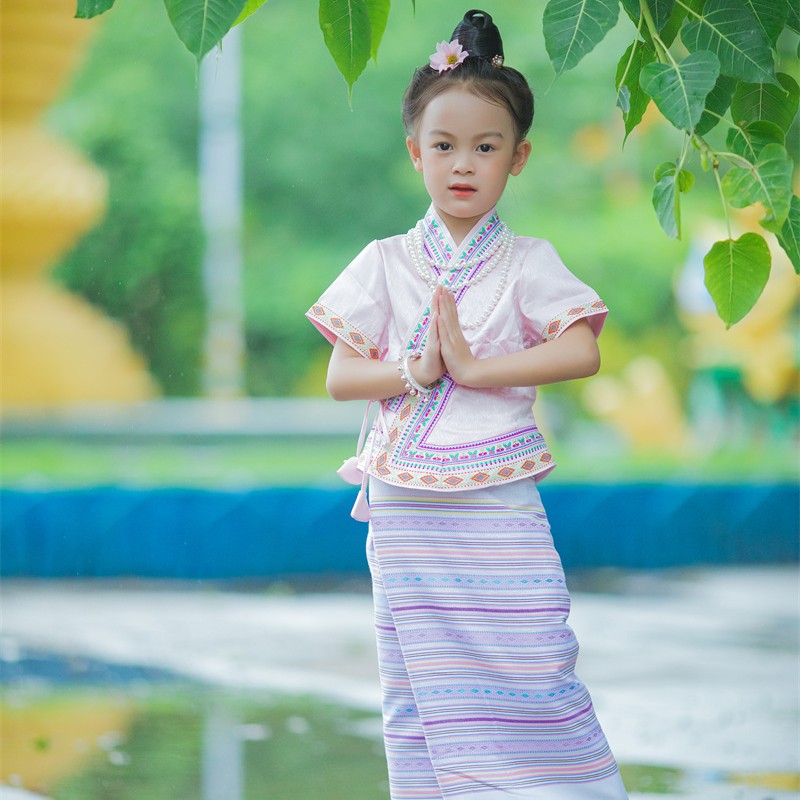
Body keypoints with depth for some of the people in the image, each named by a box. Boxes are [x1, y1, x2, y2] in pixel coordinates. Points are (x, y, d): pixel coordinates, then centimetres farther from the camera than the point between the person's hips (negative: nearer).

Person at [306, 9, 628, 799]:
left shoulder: (527, 263, 3)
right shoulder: (384, 264, 7)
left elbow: (583, 352, -13)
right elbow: (340, 378, 2)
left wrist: (474, 367, -17)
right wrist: (417, 371, -14)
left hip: (500, 509, -2)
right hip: (404, 513, 2)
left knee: (530, 672, -5)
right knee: (421, 686, 3)